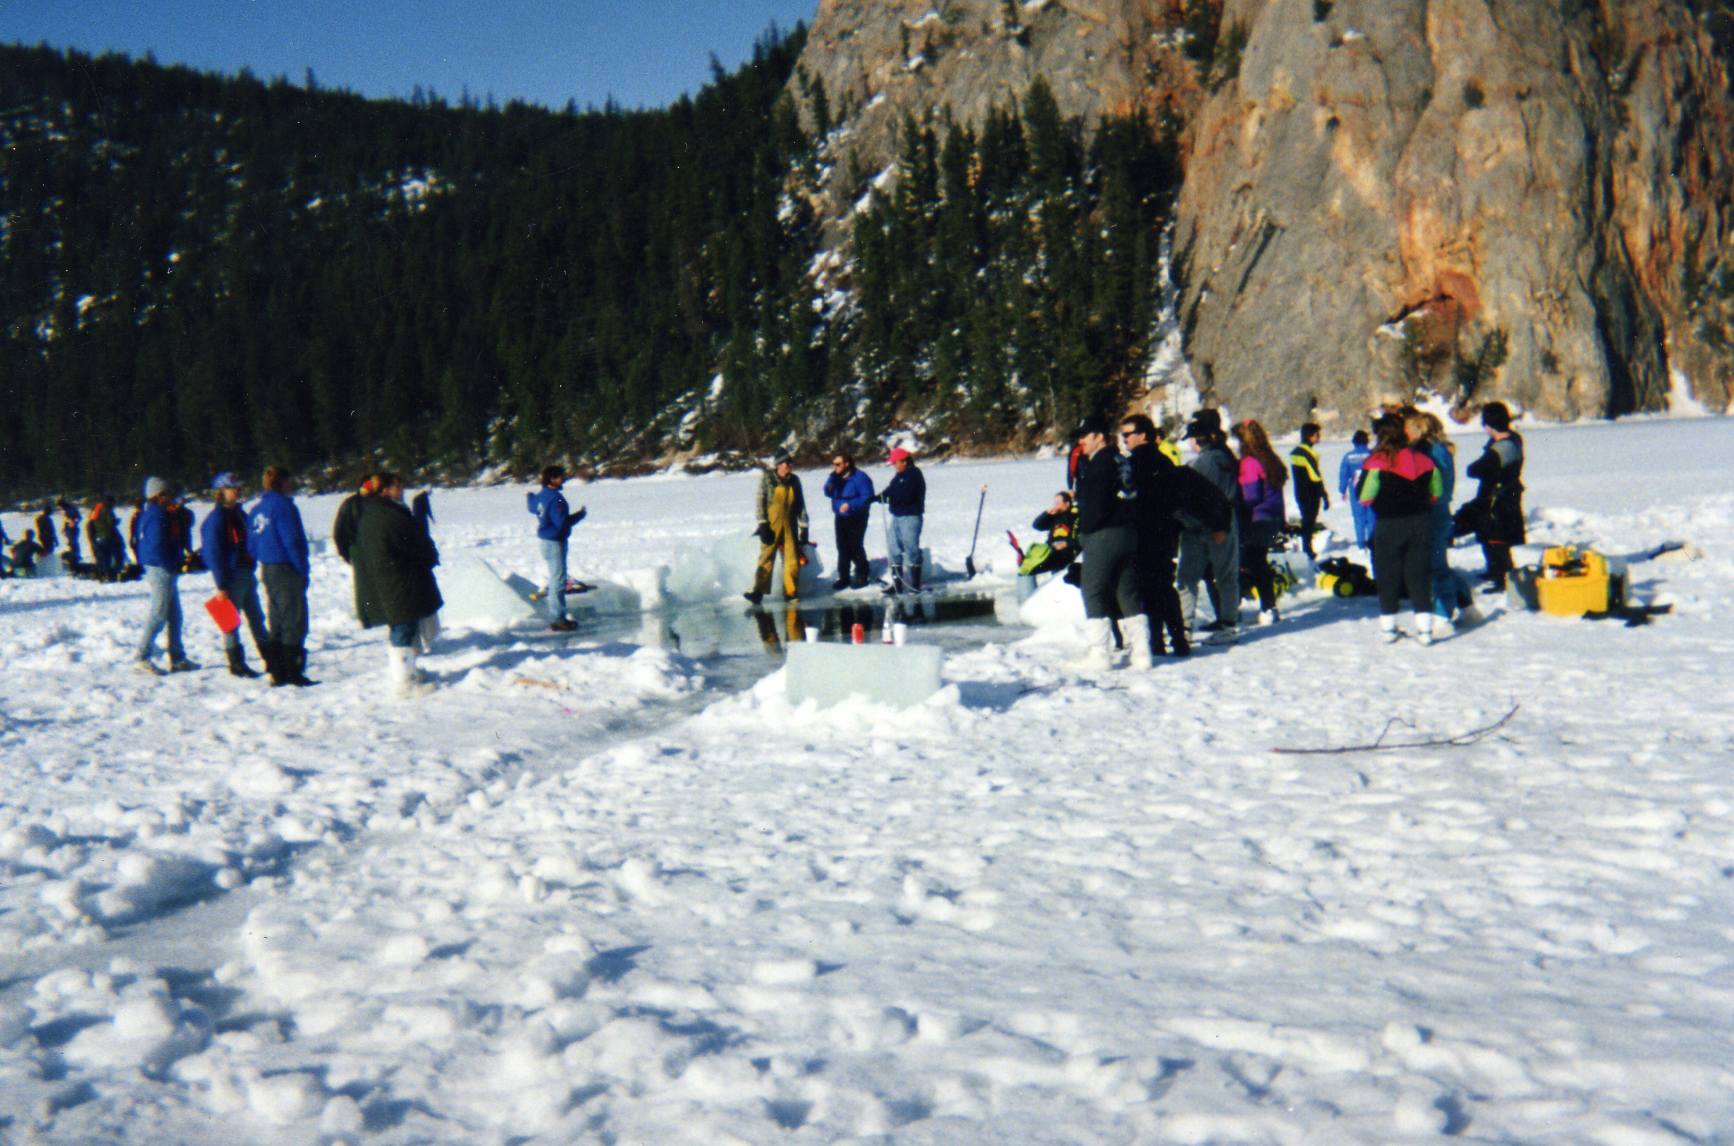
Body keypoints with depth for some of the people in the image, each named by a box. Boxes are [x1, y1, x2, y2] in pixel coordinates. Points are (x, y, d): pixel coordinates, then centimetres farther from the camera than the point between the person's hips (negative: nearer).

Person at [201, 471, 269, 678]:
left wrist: (251, 572, 17)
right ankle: (236, 663, 7)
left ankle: (269, 658, 20)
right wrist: (221, 586, -18)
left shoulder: (239, 514, 12)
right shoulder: (215, 519, -12)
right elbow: (214, 554, -15)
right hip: (230, 577, -8)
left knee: (256, 617, 13)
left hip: (246, 574, 8)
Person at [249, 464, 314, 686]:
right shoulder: (283, 505, -14)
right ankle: (293, 673, -3)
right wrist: (303, 568, -12)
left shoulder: (257, 509, 11)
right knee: (294, 622, -3)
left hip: (267, 570, 8)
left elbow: (251, 545, 13)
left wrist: (262, 566, 18)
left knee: (275, 623, 14)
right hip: (287, 569, -8)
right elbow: (292, 540, -18)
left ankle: (276, 672, 15)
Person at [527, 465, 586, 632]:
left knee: (555, 577, 19)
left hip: (544, 539, 10)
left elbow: (532, 507, 25)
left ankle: (555, 617, 27)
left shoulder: (540, 495, 6)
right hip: (554, 542, -10)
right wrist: (581, 514, -16)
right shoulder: (555, 499, -23)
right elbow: (562, 522, -28)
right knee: (558, 580, -5)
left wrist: (530, 497, 46)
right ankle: (557, 620, -1)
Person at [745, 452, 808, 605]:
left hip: (790, 527, 4)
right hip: (771, 527, -4)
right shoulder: (766, 477, -3)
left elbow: (801, 505, 13)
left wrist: (804, 527, 8)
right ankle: (758, 591, -7)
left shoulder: (794, 480, 9)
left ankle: (791, 592, 11)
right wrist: (762, 524, -12)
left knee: (793, 559, 3)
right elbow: (759, 501, -5)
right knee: (766, 558, -7)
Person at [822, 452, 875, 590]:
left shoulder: (859, 478, -16)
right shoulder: (836, 477, 4)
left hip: (857, 518, -6)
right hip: (841, 517, 6)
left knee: (855, 547, -5)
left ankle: (861, 576, 9)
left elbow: (867, 497, -19)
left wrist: (851, 505, -31)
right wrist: (831, 482, -17)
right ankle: (843, 577, 17)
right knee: (842, 548, 10)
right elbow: (828, 493, 3)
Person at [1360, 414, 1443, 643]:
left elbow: (1365, 497, -11)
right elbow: (1435, 494, 11)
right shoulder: (1423, 460, 5)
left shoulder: (1377, 462, -12)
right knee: (1419, 574, 7)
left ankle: (1388, 626, 13)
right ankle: (1424, 627, 2)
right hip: (1421, 524, 4)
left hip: (1389, 525, -4)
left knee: (1388, 575, 8)